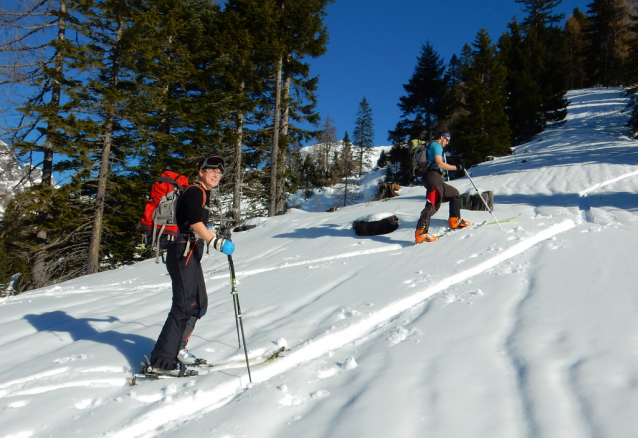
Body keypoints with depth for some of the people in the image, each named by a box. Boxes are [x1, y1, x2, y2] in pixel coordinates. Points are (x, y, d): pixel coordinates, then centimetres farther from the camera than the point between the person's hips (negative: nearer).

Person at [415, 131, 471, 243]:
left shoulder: (432, 146, 28)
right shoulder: (436, 145, -3)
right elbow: (439, 163, -15)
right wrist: (456, 167, -10)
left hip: (436, 179, 11)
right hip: (433, 178, -11)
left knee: (455, 194, 21)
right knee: (432, 204, -19)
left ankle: (455, 220, 19)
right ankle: (420, 232, -28)